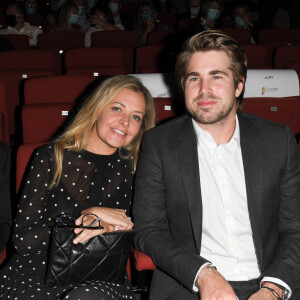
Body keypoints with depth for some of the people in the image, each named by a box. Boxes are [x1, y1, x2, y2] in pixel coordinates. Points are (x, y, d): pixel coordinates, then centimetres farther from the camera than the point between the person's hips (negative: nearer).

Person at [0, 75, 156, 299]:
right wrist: (88, 217, -10)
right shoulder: (51, 157, 5)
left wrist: (108, 229, -14)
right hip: (38, 272, 0)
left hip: (100, 280, 0)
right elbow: (23, 238, -1)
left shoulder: (133, 168, 8)